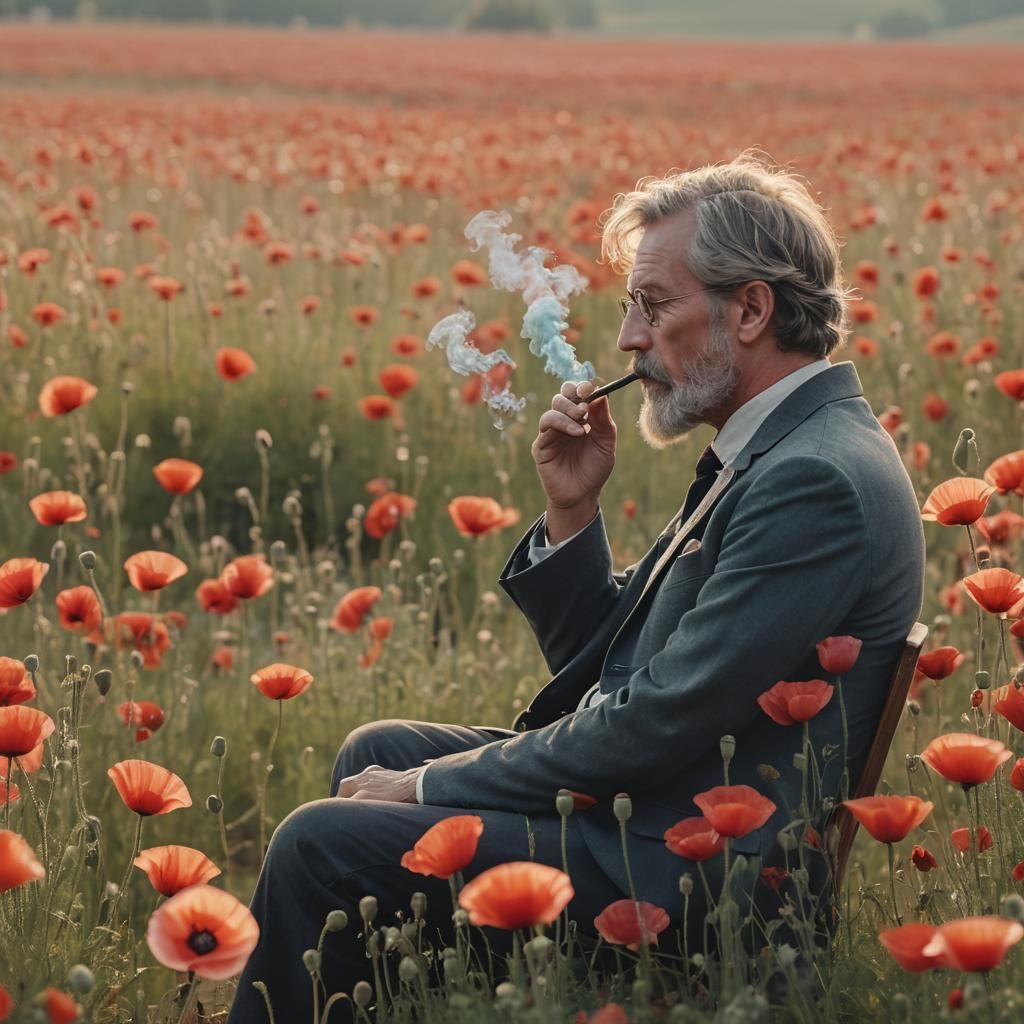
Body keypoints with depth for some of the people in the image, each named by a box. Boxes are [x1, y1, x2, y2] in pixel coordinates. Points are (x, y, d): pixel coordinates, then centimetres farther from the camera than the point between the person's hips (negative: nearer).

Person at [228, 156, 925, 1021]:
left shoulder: (818, 479, -21)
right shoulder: (772, 453, 11)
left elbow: (656, 723, -23)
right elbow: (598, 665, 14)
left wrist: (436, 783, -13)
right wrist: (572, 511, -2)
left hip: (680, 875, -10)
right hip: (635, 801, 10)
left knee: (321, 844, -13)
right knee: (376, 752, 18)